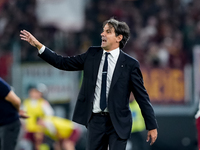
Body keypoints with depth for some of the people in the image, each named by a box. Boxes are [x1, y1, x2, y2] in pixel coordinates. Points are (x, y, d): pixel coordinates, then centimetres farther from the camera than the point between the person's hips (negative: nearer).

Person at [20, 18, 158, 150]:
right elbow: (64, 63, 10)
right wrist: (38, 45, 4)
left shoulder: (130, 64, -6)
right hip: (95, 120, 4)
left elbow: (142, 96, -4)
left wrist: (152, 126, -4)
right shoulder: (92, 55, 7)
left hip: (118, 122, -4)